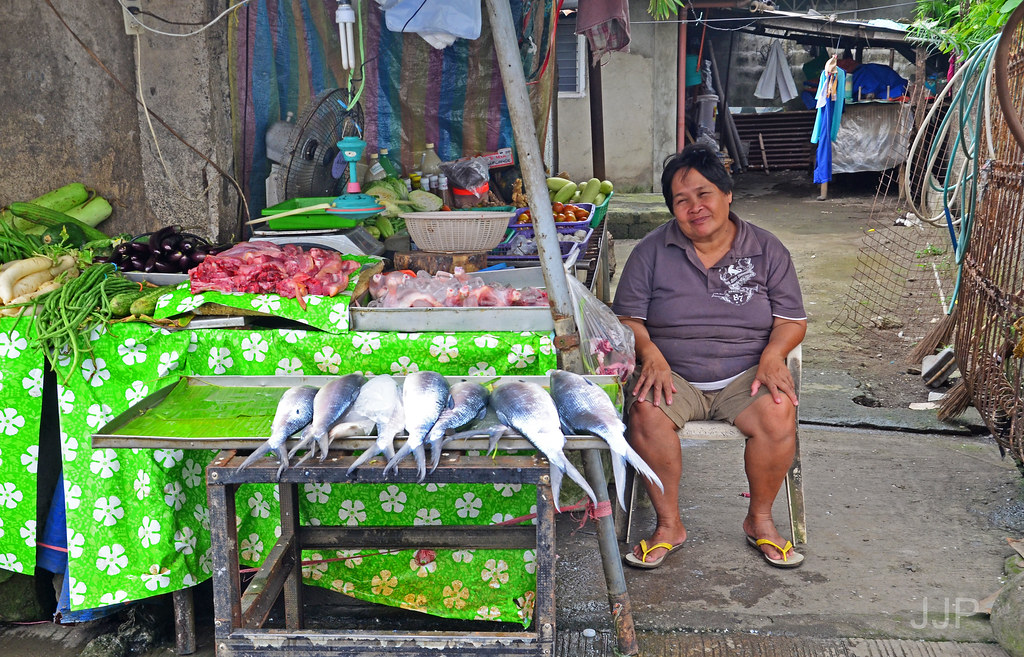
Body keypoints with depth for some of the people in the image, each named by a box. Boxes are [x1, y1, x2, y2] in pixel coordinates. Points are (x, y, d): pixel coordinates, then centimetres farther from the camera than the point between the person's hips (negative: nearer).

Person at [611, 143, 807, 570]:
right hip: (674, 374, 0)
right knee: (646, 411, -32)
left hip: (745, 375, 0)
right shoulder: (652, 251, 4)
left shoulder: (766, 249, 6)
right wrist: (650, 353, -16)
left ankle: (760, 519, -5)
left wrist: (773, 354, -14)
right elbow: (628, 317, 3)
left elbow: (792, 320, 6)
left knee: (778, 413, -30)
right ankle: (669, 525, -12)